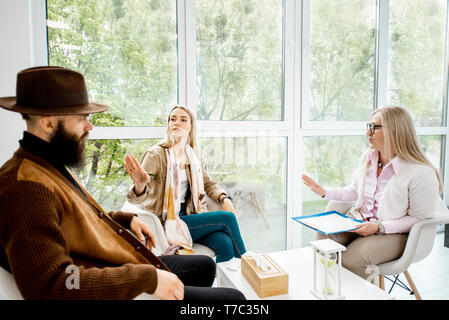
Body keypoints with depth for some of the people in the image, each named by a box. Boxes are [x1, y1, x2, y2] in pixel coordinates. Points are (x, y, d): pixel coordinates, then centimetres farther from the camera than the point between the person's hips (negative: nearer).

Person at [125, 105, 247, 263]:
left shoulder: (192, 154, 7)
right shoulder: (156, 154, -12)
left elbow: (208, 183, 17)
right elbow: (135, 198, -19)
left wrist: (225, 198, -3)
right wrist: (140, 185, -44)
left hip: (191, 215, 5)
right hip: (167, 222, -5)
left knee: (226, 245, -22)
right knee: (227, 218, -18)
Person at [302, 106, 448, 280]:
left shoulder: (421, 173, -16)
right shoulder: (368, 156, 4)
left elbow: (420, 218, -11)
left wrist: (379, 227, -20)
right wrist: (324, 192, 3)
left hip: (393, 233, -5)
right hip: (359, 220, 6)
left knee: (351, 259, -29)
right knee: (324, 236, -20)